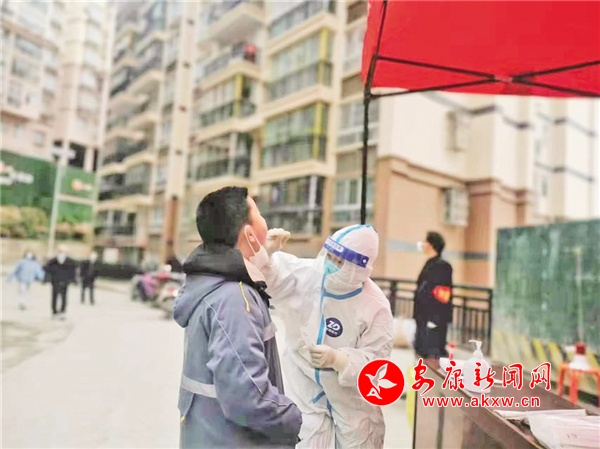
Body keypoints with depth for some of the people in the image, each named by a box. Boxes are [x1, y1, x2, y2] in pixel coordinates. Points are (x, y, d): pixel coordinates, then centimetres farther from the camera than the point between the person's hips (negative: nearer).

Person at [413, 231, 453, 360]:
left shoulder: (441, 266, -14)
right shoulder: (430, 264, 16)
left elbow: (441, 296, -20)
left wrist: (435, 319, -23)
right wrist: (418, 316, 20)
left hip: (434, 319, -10)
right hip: (424, 317, 10)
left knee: (433, 354, -6)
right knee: (421, 349, 16)